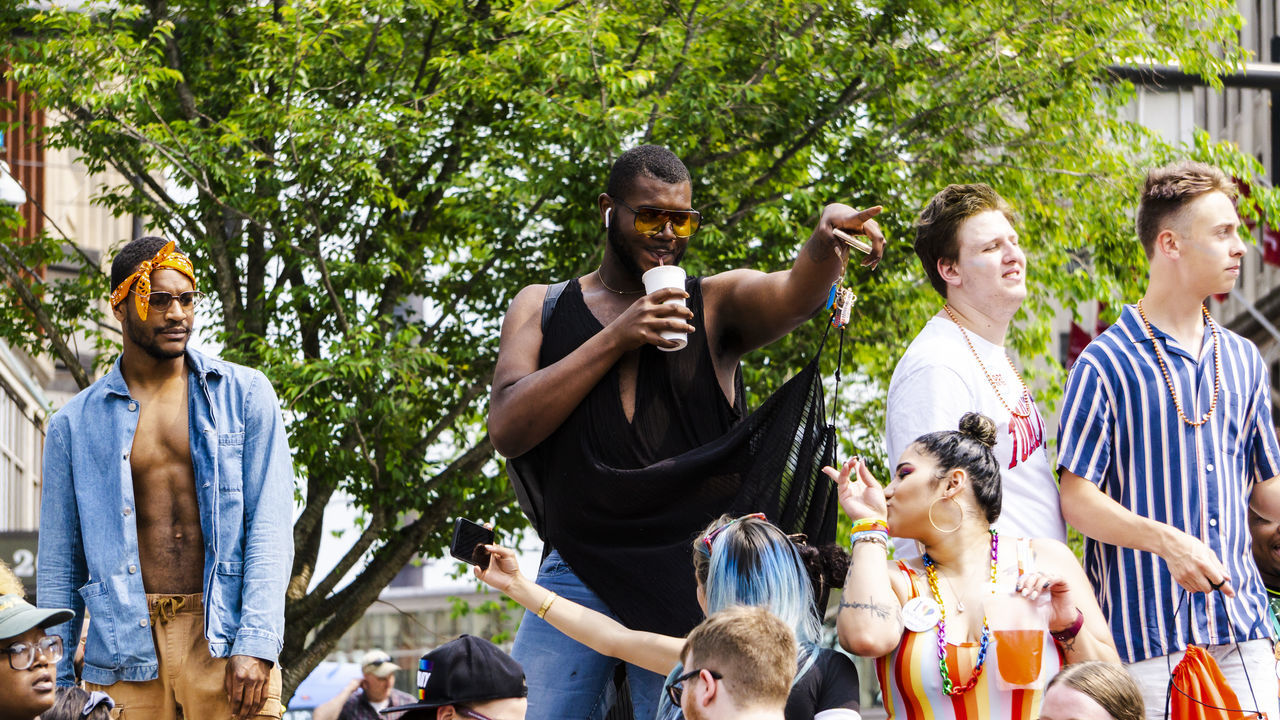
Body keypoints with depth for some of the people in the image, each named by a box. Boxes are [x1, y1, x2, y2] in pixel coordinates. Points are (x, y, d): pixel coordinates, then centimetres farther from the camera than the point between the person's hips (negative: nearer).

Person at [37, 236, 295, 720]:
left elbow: (270, 529, 1)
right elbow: (59, 565, 13)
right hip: (124, 655, 1)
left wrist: (256, 644, -10)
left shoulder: (245, 395, 9)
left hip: (224, 643, -1)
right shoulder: (75, 424, 12)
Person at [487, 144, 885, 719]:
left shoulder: (718, 304, 10)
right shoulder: (542, 308, 12)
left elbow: (795, 295, -12)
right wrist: (616, 339, -8)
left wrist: (827, 240, -35)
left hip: (688, 581, -1)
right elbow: (507, 429, -2)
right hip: (579, 570, 1)